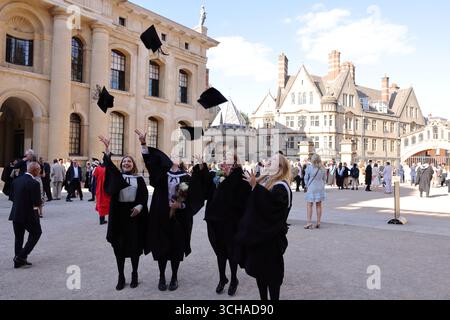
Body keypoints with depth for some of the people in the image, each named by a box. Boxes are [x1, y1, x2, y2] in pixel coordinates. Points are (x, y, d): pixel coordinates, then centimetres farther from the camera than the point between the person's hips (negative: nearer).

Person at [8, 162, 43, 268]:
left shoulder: (16, 180, 4)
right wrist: (40, 202, 2)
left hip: (15, 214, 7)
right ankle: (22, 256, 5)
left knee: (19, 238, 17)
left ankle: (19, 260, 23)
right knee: (36, 233, 12)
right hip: (29, 215, -7)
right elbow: (37, 202, -20)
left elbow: (11, 197, 9)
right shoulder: (34, 183, -19)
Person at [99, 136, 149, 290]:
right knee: (119, 246, 4)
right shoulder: (117, 175, 8)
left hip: (134, 213, -1)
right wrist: (107, 148, -22)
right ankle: (121, 277, 16)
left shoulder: (139, 179, 7)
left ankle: (134, 275, 19)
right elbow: (109, 165, -9)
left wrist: (139, 206, -18)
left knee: (134, 245, 5)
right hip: (119, 213, 1)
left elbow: (144, 195, 0)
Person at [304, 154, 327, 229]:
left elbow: (306, 178, -2)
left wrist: (307, 186, 12)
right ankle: (318, 223, 12)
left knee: (309, 205, -1)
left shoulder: (309, 167, -10)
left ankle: (309, 222, -9)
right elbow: (324, 179, 9)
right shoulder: (323, 168, 0)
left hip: (311, 188, -4)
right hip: (320, 188, 4)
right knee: (319, 205, 8)